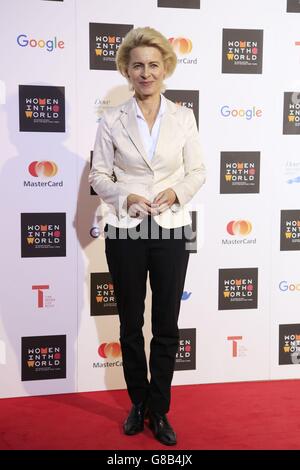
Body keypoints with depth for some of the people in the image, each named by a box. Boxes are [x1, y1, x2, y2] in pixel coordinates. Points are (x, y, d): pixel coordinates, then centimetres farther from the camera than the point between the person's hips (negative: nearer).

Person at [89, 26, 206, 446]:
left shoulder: (184, 117, 2)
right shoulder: (112, 120, -1)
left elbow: (197, 171, 5)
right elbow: (99, 174, 1)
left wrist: (177, 192, -14)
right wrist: (125, 197, -17)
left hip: (171, 230, 1)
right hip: (125, 231, 0)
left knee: (167, 327, 8)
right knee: (131, 324, 12)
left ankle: (159, 411, 27)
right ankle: (138, 403, 34)